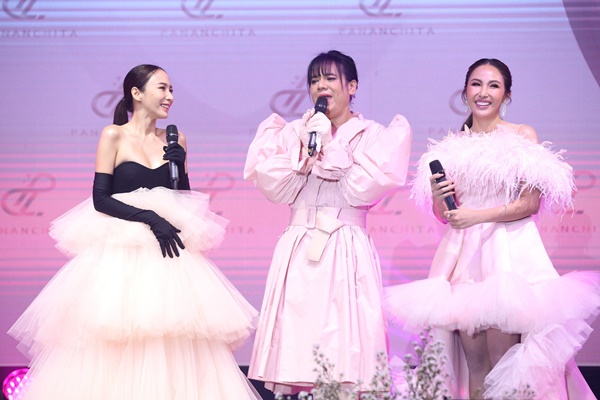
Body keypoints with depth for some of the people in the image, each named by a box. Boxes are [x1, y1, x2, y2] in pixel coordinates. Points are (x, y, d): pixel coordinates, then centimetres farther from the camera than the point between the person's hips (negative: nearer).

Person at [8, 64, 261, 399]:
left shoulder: (175, 140, 13)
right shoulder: (114, 136, 1)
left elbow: (185, 200, 14)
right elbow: (101, 199, -7)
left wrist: (181, 164, -3)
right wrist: (151, 219, -16)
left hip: (169, 248, 4)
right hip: (122, 249, -4)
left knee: (175, 341, -4)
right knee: (120, 347, -9)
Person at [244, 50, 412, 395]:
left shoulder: (372, 135, 6)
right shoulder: (294, 132, 15)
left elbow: (362, 189, -8)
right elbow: (274, 188, 3)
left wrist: (328, 147, -5)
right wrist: (305, 149, -6)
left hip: (347, 251, -3)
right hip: (299, 250, 3)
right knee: (296, 338, -3)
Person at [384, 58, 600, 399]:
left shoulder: (523, 136, 3)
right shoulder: (452, 146, 14)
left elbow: (531, 203, -5)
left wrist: (479, 215, -12)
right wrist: (438, 198, -4)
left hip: (509, 252, -4)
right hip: (462, 253, 4)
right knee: (472, 364, 0)